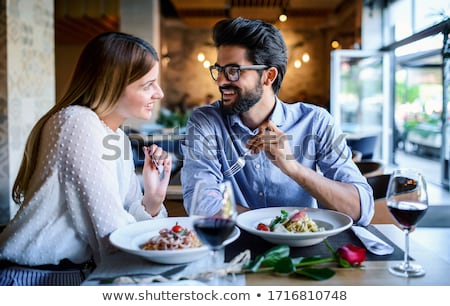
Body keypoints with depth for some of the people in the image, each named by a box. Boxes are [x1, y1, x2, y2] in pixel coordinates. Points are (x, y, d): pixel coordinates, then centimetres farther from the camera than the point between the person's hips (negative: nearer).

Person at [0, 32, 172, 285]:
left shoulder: (120, 138, 8)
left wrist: (153, 200, -12)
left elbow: (131, 220, 6)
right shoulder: (79, 122, -17)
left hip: (82, 273, 7)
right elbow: (114, 235, -19)